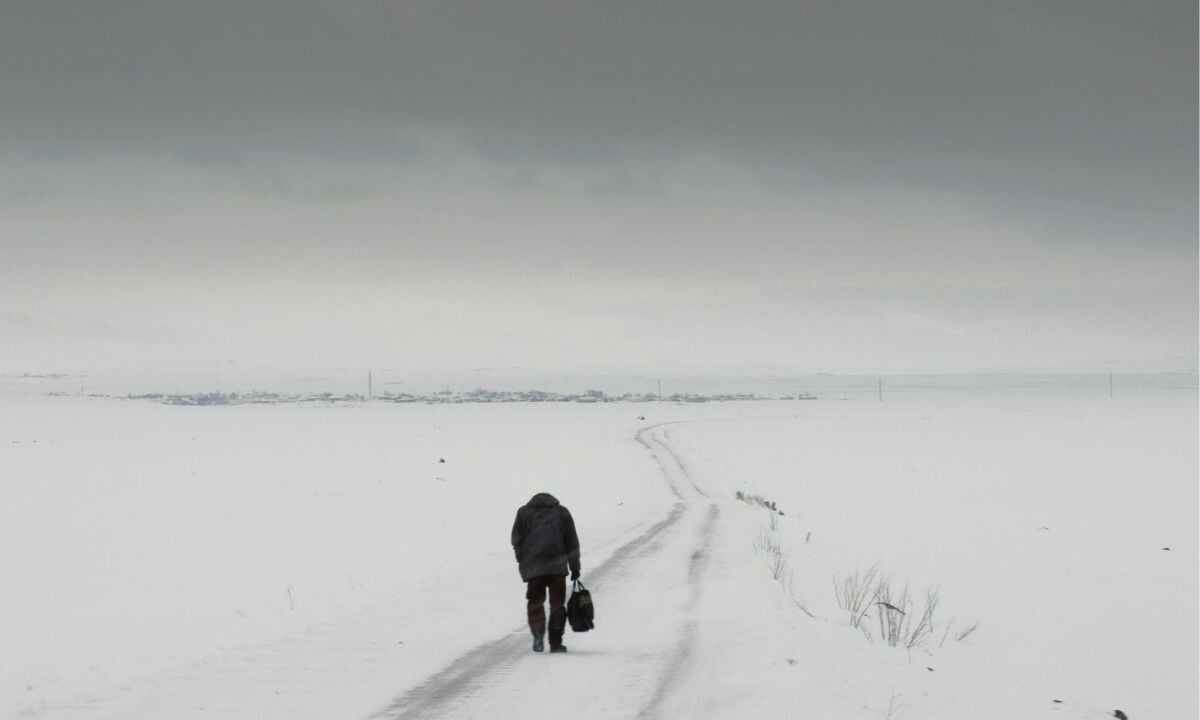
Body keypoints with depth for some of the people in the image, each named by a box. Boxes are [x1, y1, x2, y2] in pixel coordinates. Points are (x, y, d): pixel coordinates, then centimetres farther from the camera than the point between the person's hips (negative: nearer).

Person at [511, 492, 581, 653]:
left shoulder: (524, 512, 12)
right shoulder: (562, 512, 13)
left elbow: (517, 540, 8)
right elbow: (572, 542, 12)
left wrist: (522, 562, 15)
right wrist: (575, 567, 14)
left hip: (533, 567, 0)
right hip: (557, 567, 0)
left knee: (535, 602, 7)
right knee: (557, 604, 6)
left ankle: (538, 633, -16)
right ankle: (555, 643, 4)